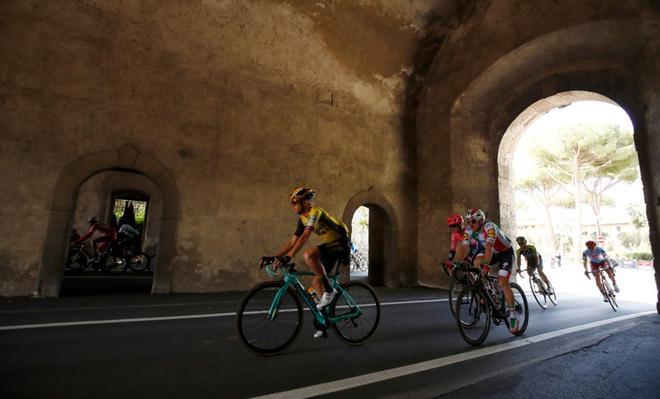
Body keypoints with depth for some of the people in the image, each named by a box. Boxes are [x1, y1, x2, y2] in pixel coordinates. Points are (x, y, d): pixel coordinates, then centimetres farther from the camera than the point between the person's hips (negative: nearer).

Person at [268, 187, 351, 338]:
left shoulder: (315, 212, -21)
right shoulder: (303, 219, 6)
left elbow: (304, 237, -32)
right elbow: (292, 241, 7)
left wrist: (288, 257, -36)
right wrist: (274, 256, 0)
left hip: (340, 244, -9)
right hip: (329, 245, 9)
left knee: (308, 254, -31)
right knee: (316, 281, 8)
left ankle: (329, 289, -15)